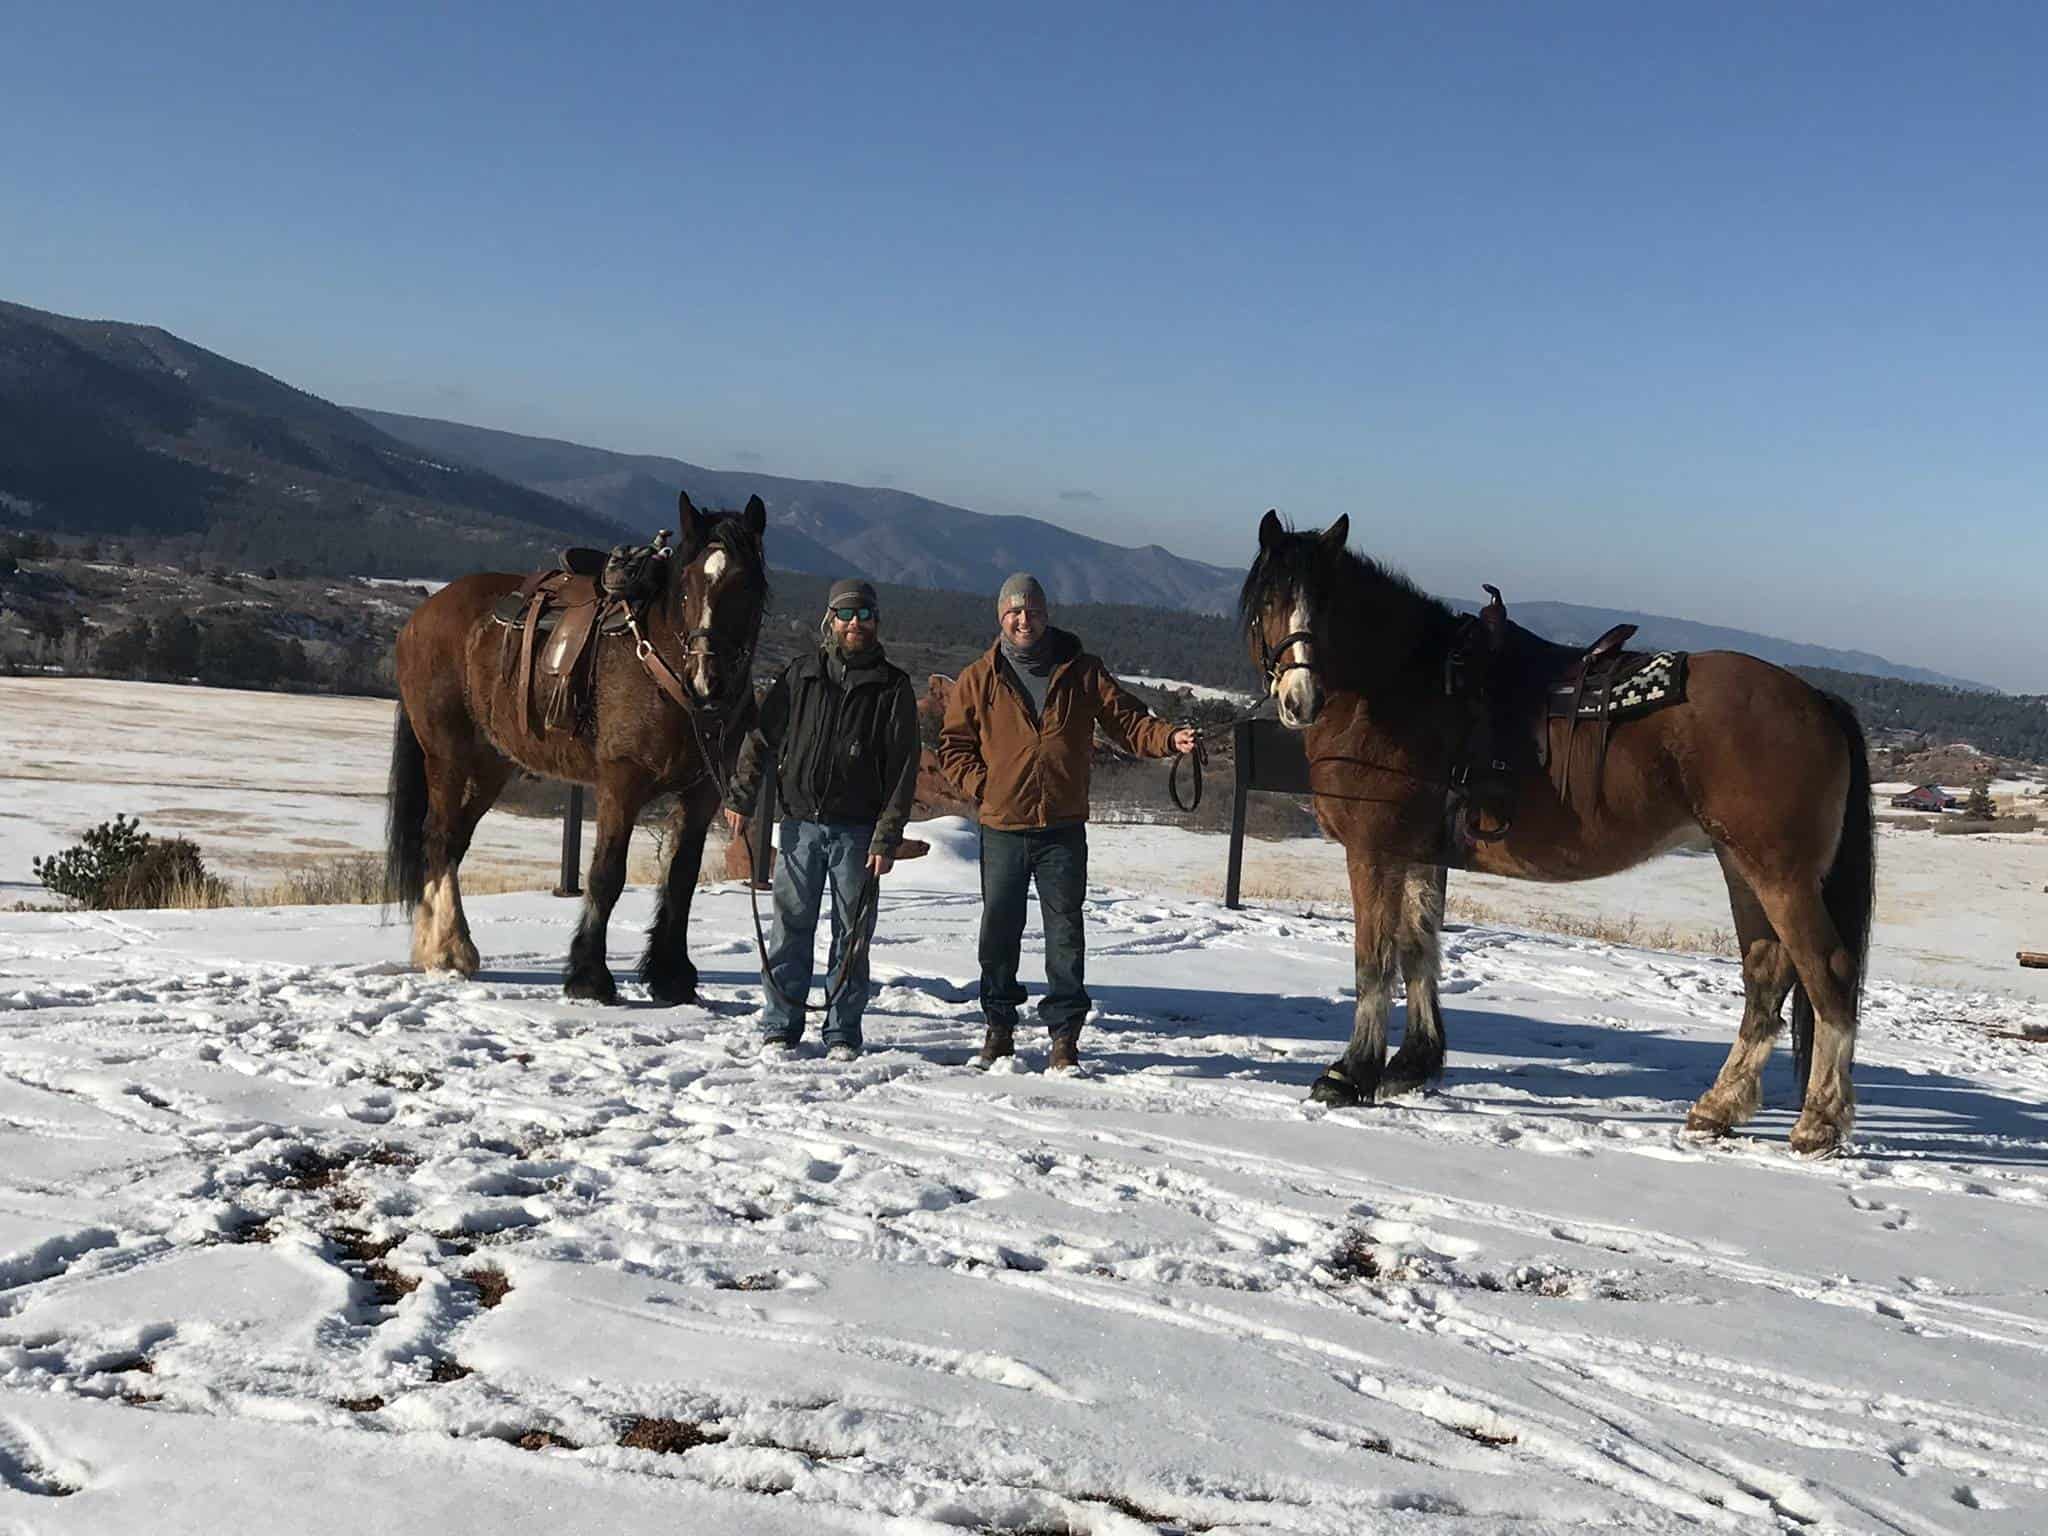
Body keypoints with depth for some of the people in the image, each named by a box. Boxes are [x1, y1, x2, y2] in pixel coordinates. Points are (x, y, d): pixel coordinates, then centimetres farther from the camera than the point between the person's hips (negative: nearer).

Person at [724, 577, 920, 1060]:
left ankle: (843, 1033, 13)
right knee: (791, 929, 3)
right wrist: (741, 799, 2)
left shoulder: (893, 687, 2)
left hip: (858, 831, -1)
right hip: (802, 823, 1)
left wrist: (887, 838, -8)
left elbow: (903, 768, -2)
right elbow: (761, 737, 10)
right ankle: (780, 1029, 12)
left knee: (852, 936, 4)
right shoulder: (801, 675, 7)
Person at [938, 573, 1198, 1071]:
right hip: (1002, 828, 1)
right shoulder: (980, 679, 4)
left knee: (1065, 931, -1)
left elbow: (1126, 720, 1)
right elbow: (953, 744, 9)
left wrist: (1167, 738, -17)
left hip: (1064, 828, -1)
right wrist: (982, 786, -6)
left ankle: (1064, 1034, 6)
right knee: (999, 929, 8)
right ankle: (999, 1026, 23)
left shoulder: (1081, 671, 5)